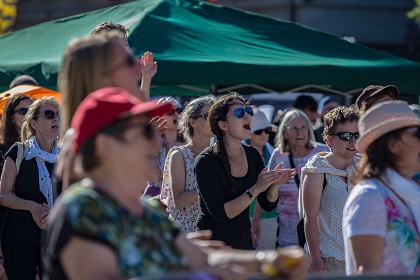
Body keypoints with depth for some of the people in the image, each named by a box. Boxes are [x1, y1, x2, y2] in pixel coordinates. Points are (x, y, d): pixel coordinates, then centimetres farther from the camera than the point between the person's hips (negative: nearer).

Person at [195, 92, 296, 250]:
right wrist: (256, 189, -25)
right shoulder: (206, 161, -14)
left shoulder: (252, 155, 4)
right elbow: (220, 214, -21)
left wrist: (274, 184, -13)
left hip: (244, 242, 6)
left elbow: (268, 205, 7)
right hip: (213, 244, -6)